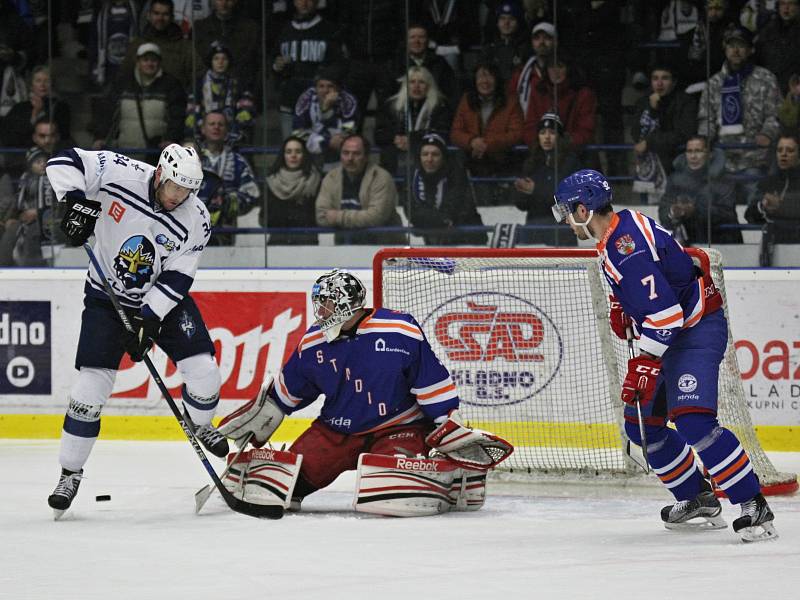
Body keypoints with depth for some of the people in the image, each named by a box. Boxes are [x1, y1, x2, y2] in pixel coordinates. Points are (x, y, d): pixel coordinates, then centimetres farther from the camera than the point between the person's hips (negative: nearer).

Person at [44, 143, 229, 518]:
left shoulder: (195, 220, -17)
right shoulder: (121, 174, -22)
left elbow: (177, 277, -16)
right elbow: (64, 163, -19)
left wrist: (148, 319, -24)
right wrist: (76, 202, -35)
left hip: (163, 300, 2)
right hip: (108, 297, -2)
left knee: (202, 369, -9)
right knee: (92, 384, -10)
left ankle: (199, 424, 26)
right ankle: (70, 472, 4)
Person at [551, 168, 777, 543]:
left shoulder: (627, 244, -24)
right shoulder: (617, 232, 9)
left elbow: (663, 309, -30)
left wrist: (645, 362, -29)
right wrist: (621, 308, 11)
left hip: (697, 329, -11)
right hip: (669, 332, 11)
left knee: (692, 420, -25)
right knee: (641, 424, 11)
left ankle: (754, 507, -22)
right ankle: (699, 500, 20)